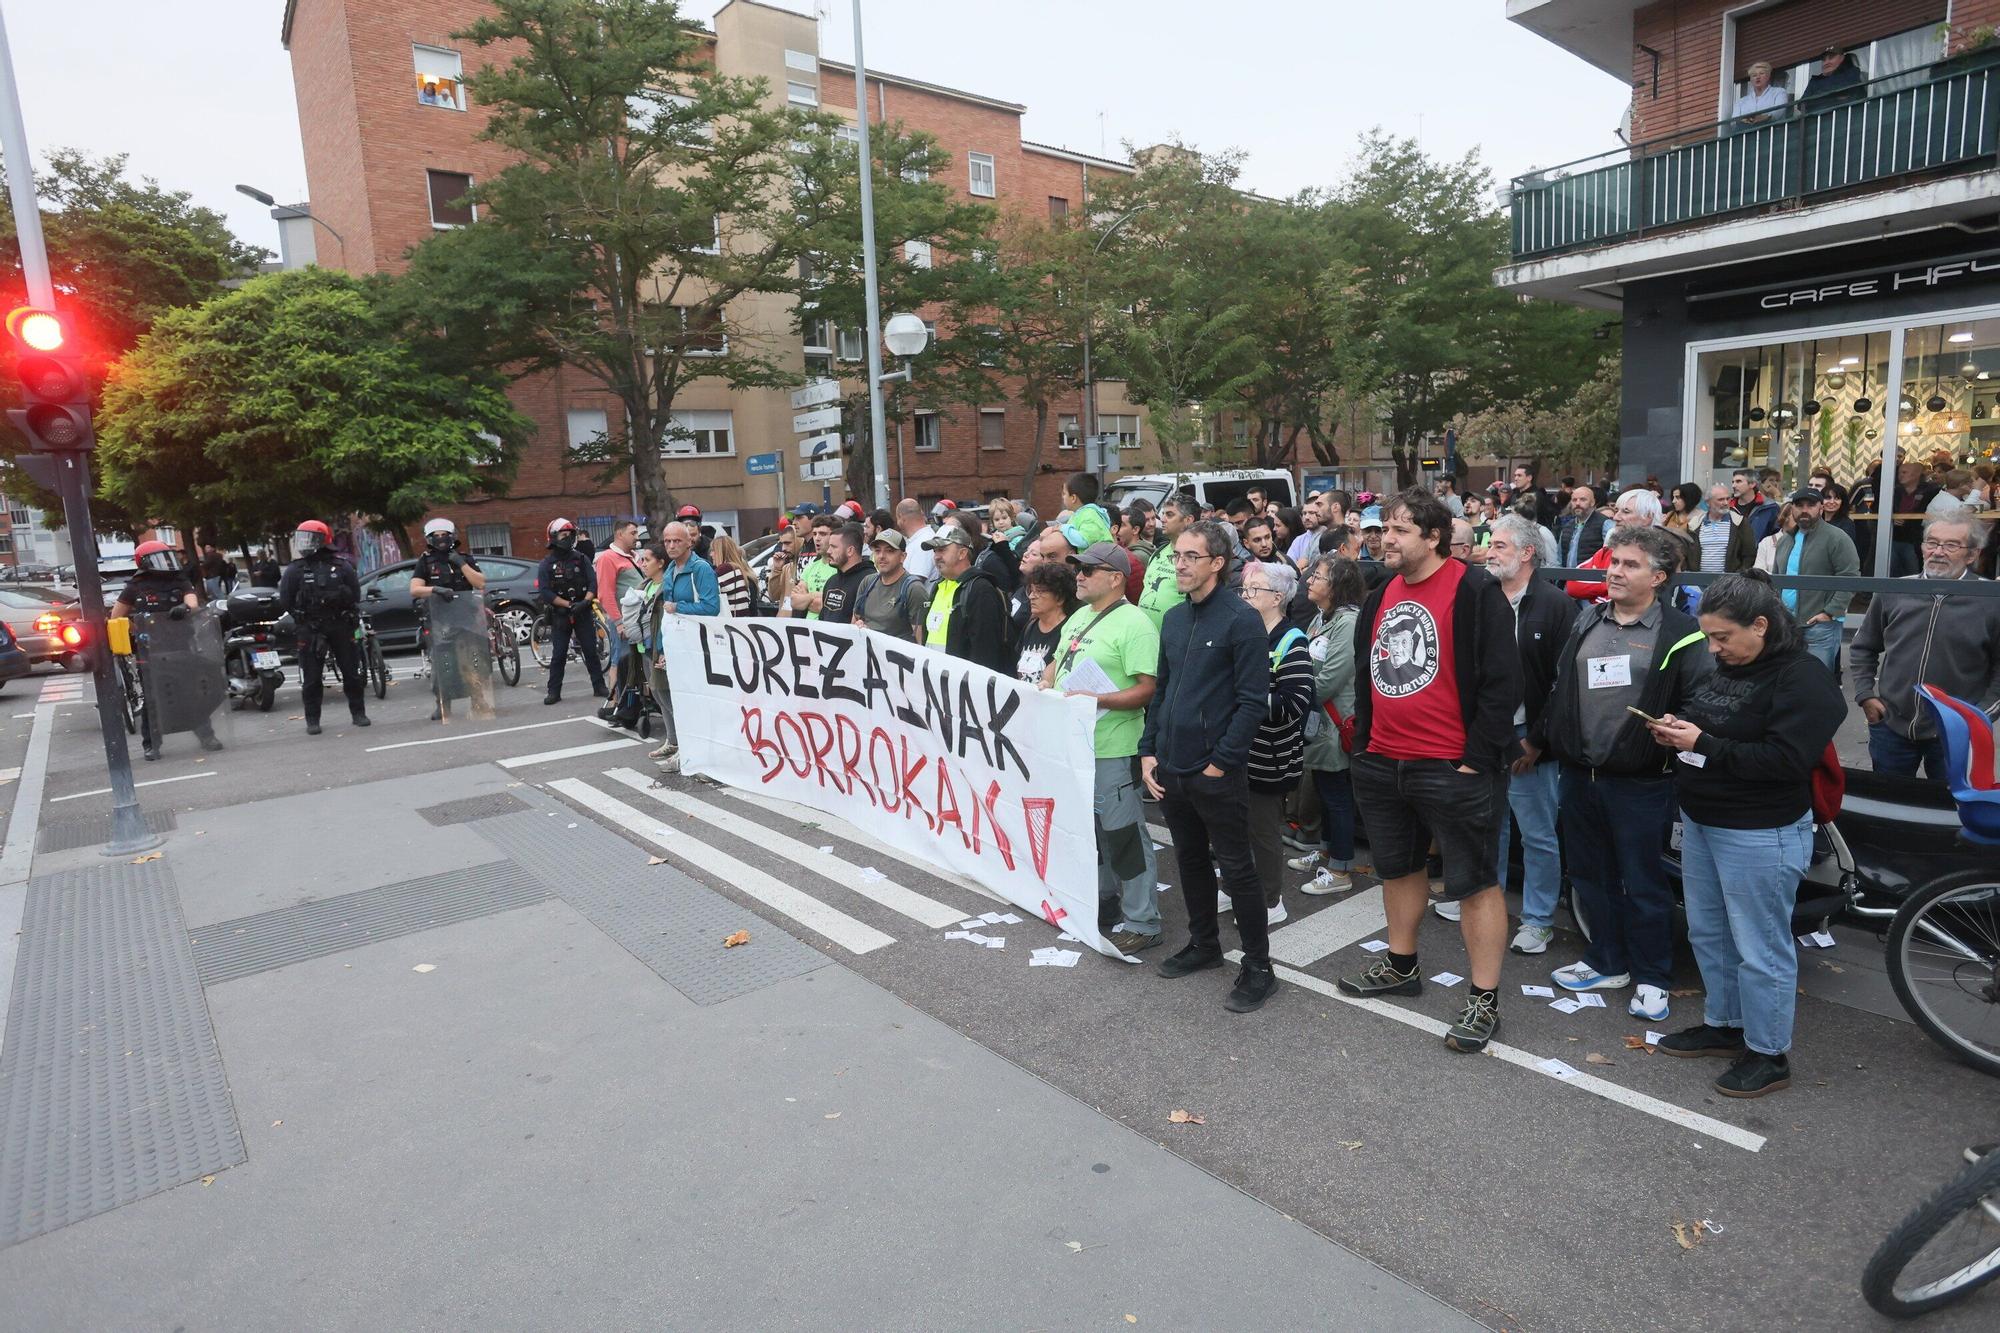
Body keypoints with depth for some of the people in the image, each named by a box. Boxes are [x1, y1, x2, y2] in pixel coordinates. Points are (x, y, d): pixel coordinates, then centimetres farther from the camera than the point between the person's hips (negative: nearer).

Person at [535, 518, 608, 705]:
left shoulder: (580, 559, 7)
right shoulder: (547, 564, 1)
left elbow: (593, 582, 0)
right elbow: (546, 592, -8)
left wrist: (586, 601, -18)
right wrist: (569, 604, -17)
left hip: (583, 612, 1)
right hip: (560, 614, -1)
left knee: (591, 651, 3)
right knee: (558, 654, 1)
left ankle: (599, 686, 11)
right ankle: (554, 691, 8)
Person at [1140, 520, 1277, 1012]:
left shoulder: (1241, 619, -12)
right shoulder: (1173, 617, 10)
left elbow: (1252, 700, -15)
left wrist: (1221, 761, -16)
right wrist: (1149, 750, 7)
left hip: (1217, 773, -7)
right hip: (1170, 769, 7)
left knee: (1236, 869, 3)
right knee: (1190, 859, 19)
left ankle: (1258, 968, 16)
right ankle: (1203, 945, 36)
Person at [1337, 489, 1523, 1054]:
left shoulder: (1476, 593, -12)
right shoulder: (1380, 598, 10)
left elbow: (1501, 681, -15)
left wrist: (1479, 759, -16)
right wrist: (1364, 742, 15)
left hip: (1452, 769, -8)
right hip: (1381, 766, 8)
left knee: (1474, 882, 3)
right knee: (1399, 867, 21)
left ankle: (1484, 1001, 14)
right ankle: (1401, 965, 38)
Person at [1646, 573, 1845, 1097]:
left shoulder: (1803, 681, -16)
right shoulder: (1722, 669, 10)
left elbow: (1785, 759, -25)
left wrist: (1703, 745, -23)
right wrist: (1677, 731, -1)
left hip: (1759, 836, -9)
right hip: (1700, 822, 9)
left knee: (1759, 947, 2)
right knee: (1707, 933, 19)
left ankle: (1768, 1054, 17)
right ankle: (1723, 1024, 36)